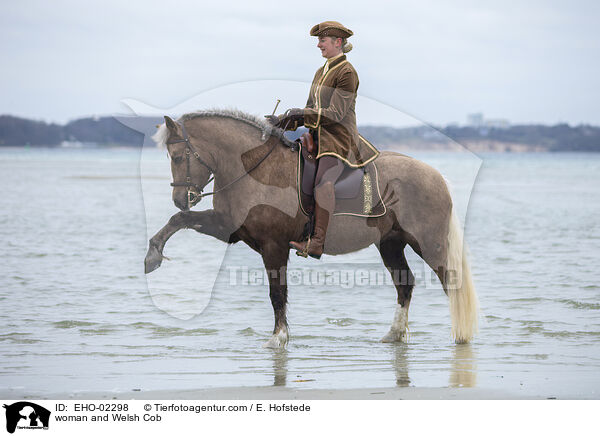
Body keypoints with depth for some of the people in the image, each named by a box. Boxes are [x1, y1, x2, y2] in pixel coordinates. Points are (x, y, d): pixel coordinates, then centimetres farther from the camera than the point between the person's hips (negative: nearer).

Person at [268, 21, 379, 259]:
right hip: (318, 136, 10)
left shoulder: (347, 72, -8)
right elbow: (310, 111, 21)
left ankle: (317, 242, -40)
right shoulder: (321, 72, 19)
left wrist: (303, 113, -20)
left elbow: (336, 113, -15)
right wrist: (282, 120, 9)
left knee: (324, 181, -30)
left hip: (339, 137, -10)